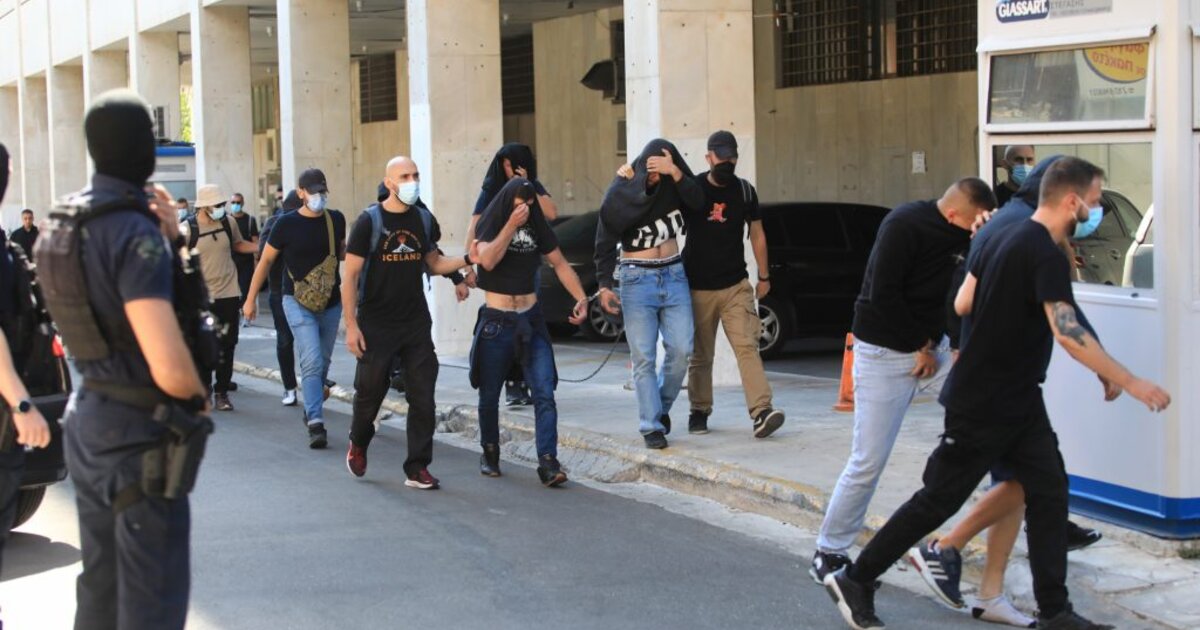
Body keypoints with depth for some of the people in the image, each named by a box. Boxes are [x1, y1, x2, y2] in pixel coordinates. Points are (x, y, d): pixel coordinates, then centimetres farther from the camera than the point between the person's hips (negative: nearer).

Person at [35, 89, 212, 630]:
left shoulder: (65, 224, 5)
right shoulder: (135, 231, -22)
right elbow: (170, 368, -30)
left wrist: (169, 239, 3)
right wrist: (199, 397, -8)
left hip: (88, 418, 9)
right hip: (140, 431, -9)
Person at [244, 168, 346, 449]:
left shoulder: (336, 219, 3)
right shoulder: (287, 223, -7)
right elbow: (266, 260, 2)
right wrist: (251, 299, 4)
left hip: (331, 302, 4)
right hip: (298, 302, -4)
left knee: (323, 362, 13)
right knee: (312, 362, -15)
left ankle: (312, 408, 33)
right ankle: (316, 423, -17)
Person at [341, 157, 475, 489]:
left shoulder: (424, 219, 5)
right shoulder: (370, 221, -9)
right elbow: (350, 277, -8)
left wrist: (466, 259, -2)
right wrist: (351, 325, -13)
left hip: (416, 324, 4)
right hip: (376, 325, -4)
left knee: (423, 398, -1)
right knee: (370, 393, 8)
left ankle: (417, 468, 6)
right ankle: (358, 445, 37)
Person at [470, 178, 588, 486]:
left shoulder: (537, 228, 6)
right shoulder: (489, 225, -2)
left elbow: (560, 264, 9)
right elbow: (487, 261, -20)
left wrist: (581, 297, -5)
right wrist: (511, 225, -21)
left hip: (531, 320, 2)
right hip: (496, 322, -1)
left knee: (545, 393, -11)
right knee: (489, 395, 9)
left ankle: (548, 463, -16)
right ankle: (490, 454, 30)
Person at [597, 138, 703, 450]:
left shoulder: (673, 183, 1)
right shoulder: (620, 193, -8)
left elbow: (697, 200, -16)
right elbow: (605, 242, -5)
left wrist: (676, 173, -30)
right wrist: (604, 285, -11)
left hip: (673, 275, 3)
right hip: (637, 278, -3)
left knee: (681, 349, -3)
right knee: (644, 357, -6)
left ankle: (662, 406, 20)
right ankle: (652, 425, -2)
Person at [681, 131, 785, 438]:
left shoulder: (744, 190, 5)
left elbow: (757, 234, 14)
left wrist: (764, 276, 14)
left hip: (736, 285, 1)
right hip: (698, 287, -1)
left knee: (747, 346, -12)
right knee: (700, 355, 6)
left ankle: (761, 412, -20)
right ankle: (699, 412, 21)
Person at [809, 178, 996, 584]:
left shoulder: (964, 236, 4)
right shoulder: (904, 226, -17)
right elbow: (883, 293, -21)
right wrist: (921, 347, -13)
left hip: (931, 347, 7)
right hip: (886, 352, -7)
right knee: (869, 461, -6)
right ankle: (829, 553, 10)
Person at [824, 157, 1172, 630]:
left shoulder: (1004, 239, 7)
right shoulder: (1047, 255, -22)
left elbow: (962, 303, 12)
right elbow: (1068, 332, -32)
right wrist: (1129, 383, -28)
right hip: (980, 407, -10)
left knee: (1048, 492, 6)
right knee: (939, 499, 0)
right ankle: (854, 581, 12)